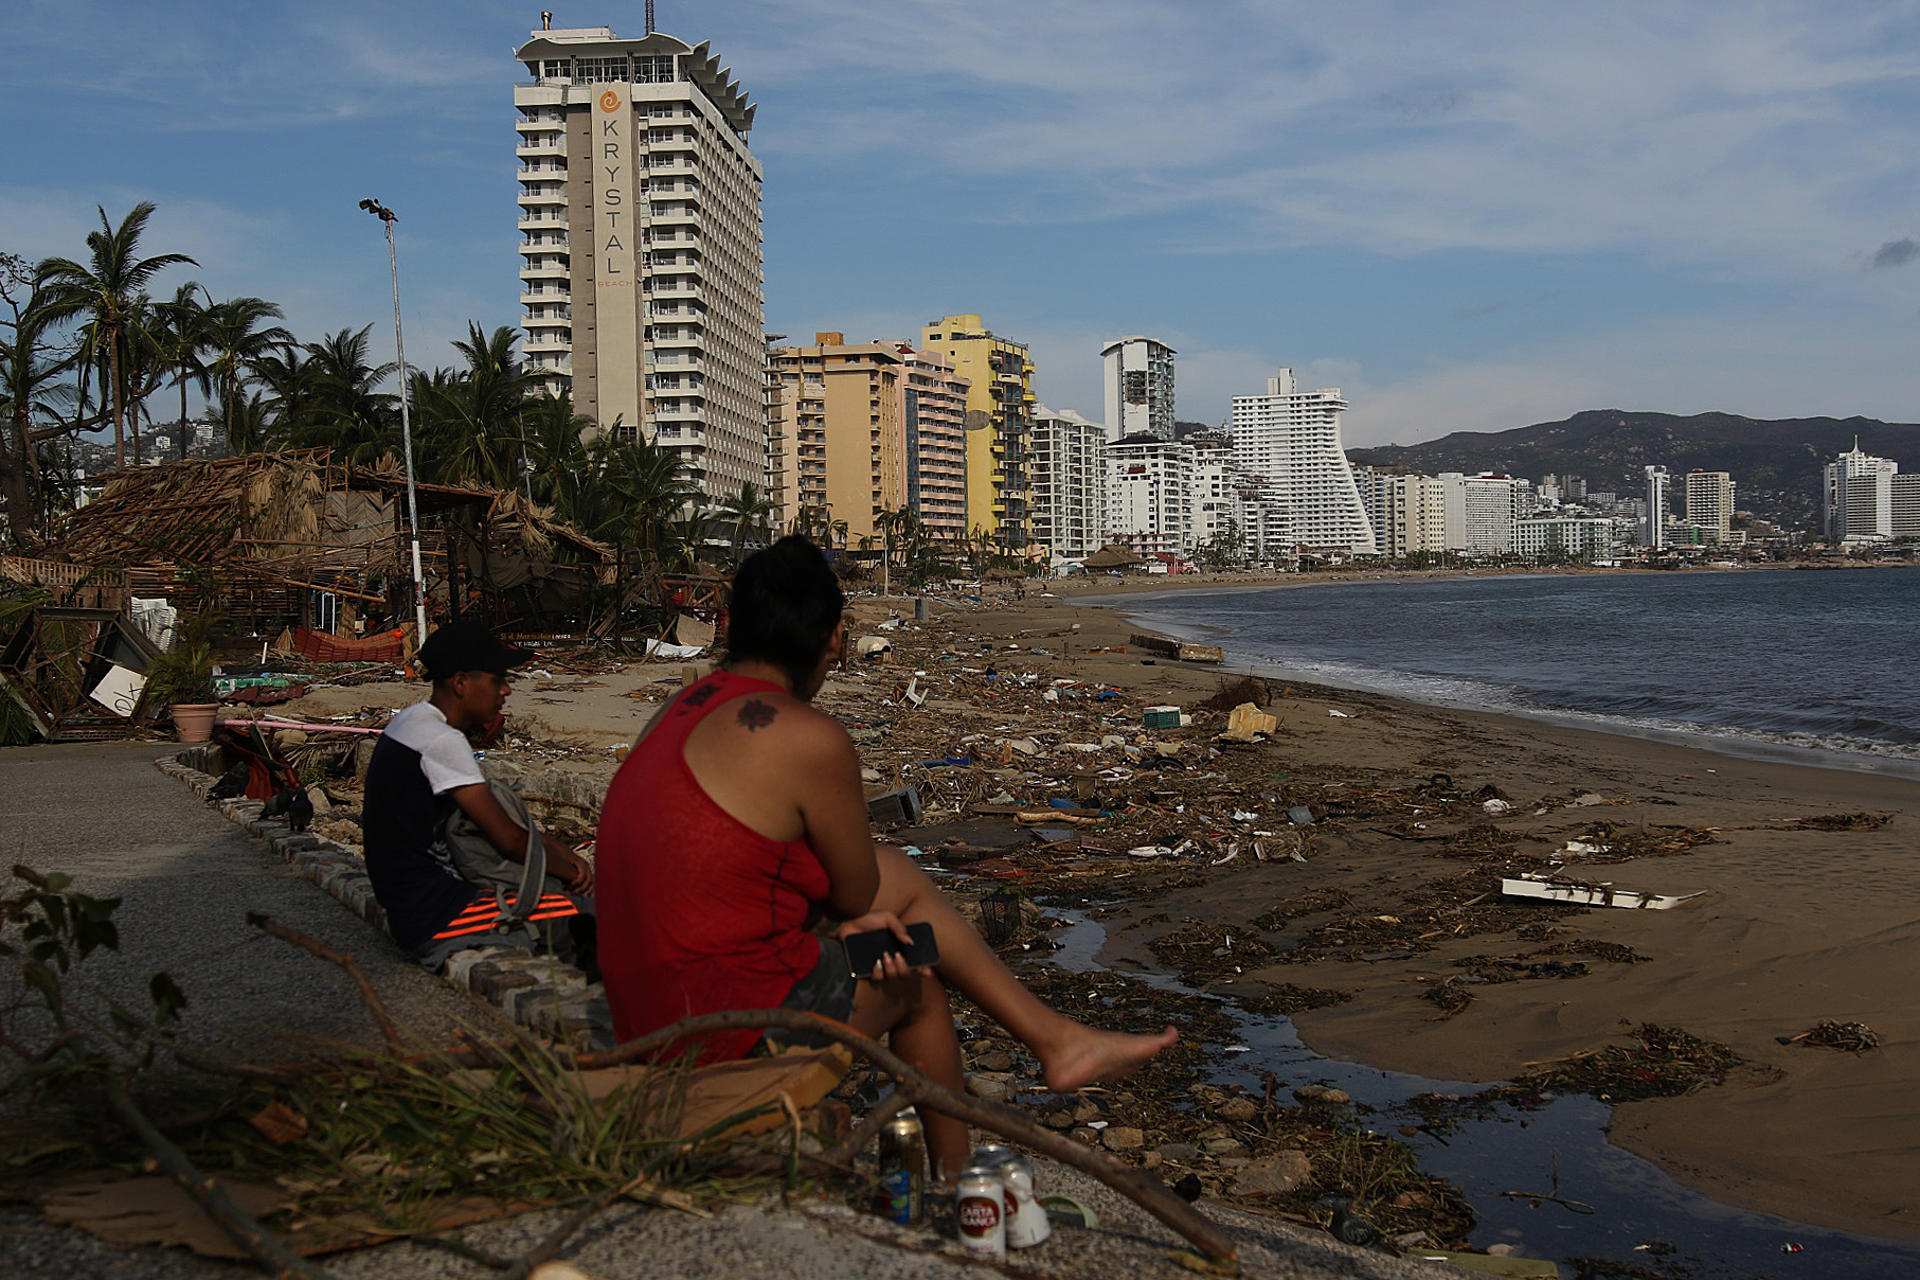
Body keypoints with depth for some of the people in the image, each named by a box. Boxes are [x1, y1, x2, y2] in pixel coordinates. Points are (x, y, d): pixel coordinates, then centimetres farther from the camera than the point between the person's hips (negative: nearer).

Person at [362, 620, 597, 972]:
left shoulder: (409, 722, 13)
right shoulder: (441, 741, -19)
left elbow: (503, 818, 17)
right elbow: (510, 840, -18)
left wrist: (567, 856, 9)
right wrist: (568, 869, 0)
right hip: (434, 916, -11)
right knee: (583, 918, -15)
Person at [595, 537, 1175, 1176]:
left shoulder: (688, 706, 7)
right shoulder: (811, 739, -21)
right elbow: (858, 893, -7)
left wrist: (844, 917, 4)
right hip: (734, 1021, -8)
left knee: (902, 874, 17)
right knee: (913, 981, 18)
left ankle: (1055, 1037, 27)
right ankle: (954, 1179, 40)